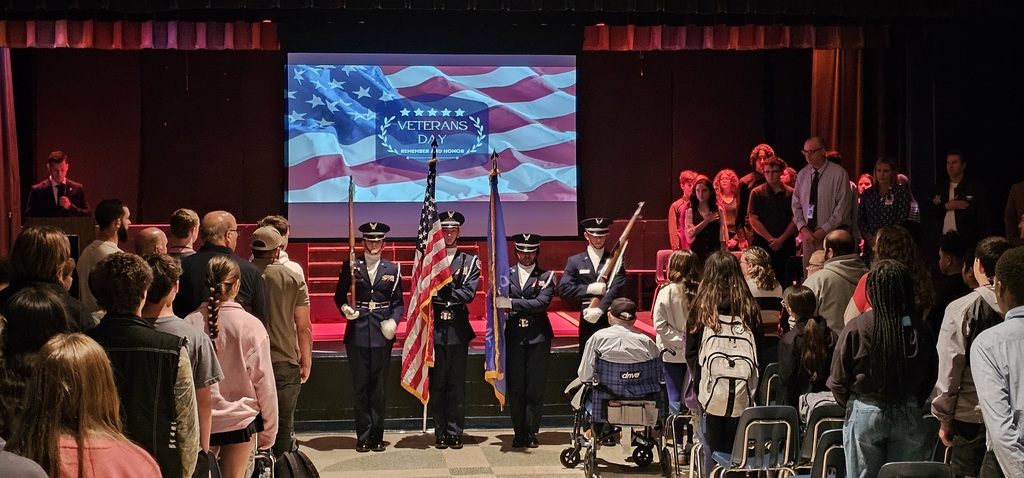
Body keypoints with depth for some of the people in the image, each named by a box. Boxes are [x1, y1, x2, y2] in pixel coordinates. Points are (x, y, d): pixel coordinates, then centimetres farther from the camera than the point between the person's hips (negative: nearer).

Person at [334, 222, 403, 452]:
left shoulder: (392, 269, 8)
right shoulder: (351, 267, 5)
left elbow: (398, 303, 8)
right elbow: (339, 296, 9)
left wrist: (393, 321, -10)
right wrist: (345, 309, -12)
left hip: (381, 335, 1)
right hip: (357, 334, 0)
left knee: (379, 387, 4)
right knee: (360, 387, 3)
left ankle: (377, 436, 12)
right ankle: (363, 437, 11)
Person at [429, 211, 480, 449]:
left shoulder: (470, 262, 8)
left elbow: (469, 294, -5)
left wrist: (440, 294, -10)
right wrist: (452, 295, -13)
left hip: (458, 330, 0)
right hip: (435, 329, 0)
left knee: (457, 384, 3)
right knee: (437, 384, 4)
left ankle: (455, 433, 9)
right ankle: (440, 433, 11)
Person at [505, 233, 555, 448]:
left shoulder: (546, 276, 5)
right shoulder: (505, 274, 10)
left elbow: (541, 303, -10)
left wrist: (512, 303, -17)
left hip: (538, 337, -1)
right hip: (513, 337, 1)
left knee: (536, 388, 0)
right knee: (515, 388, 1)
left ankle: (531, 433, 10)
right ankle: (519, 433, 11)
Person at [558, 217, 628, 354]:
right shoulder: (575, 261, 8)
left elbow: (616, 289, -9)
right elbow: (563, 290, -2)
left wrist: (599, 309, -22)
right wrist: (589, 289, -13)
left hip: (611, 322, -1)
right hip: (587, 321, 1)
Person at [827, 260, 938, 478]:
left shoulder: (857, 328, -14)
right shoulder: (920, 329, -6)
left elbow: (838, 380, -6)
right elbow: (930, 377, 6)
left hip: (865, 413, -2)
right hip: (908, 416, 2)